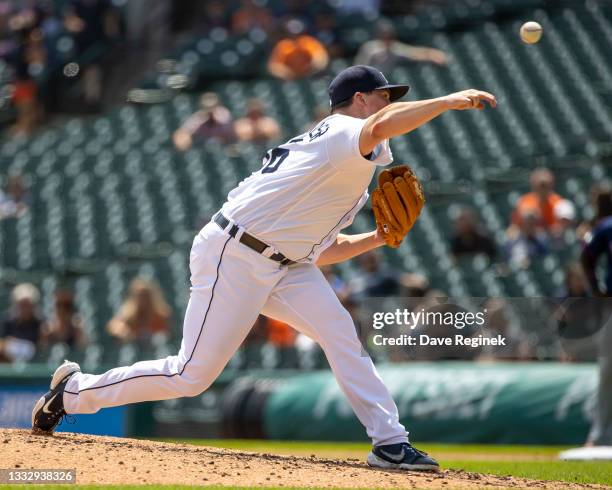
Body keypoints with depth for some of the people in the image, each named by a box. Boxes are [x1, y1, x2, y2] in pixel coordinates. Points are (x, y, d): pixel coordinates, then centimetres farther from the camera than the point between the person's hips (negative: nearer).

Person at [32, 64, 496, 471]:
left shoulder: (349, 172, 19)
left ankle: (389, 442, -12)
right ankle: (75, 391, 13)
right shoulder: (341, 133, -11)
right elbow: (379, 127, -37)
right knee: (192, 375, -5)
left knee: (339, 332, -10)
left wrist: (376, 239, 11)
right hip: (234, 257, -9)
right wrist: (451, 100, -31)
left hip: (284, 266, 9)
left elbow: (319, 251, 23)